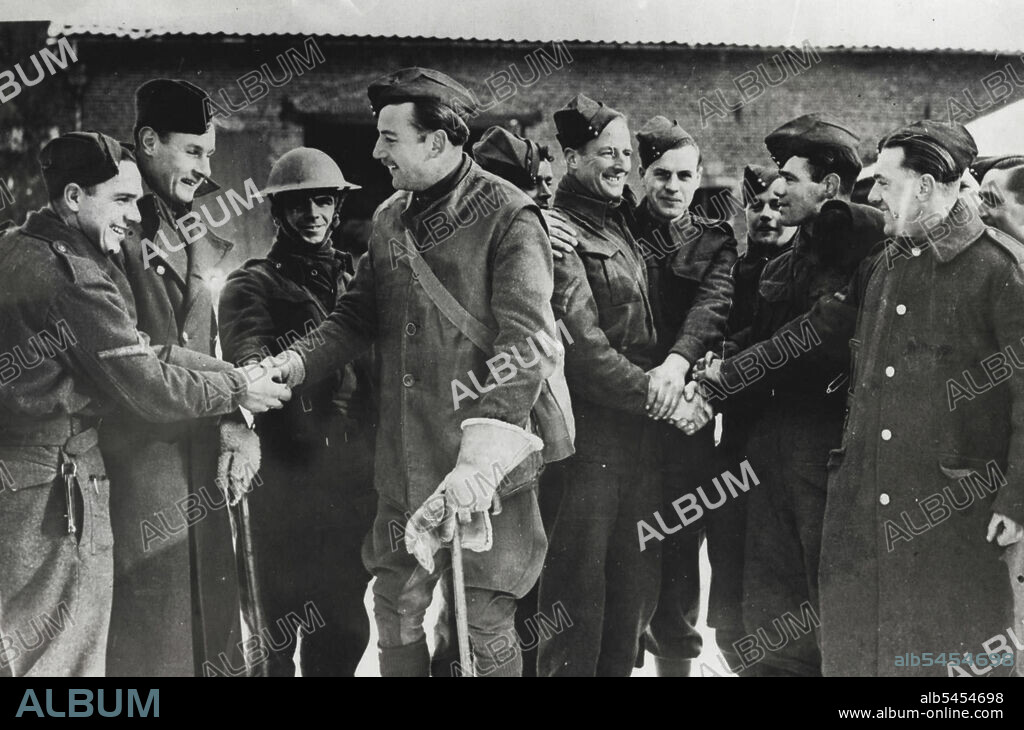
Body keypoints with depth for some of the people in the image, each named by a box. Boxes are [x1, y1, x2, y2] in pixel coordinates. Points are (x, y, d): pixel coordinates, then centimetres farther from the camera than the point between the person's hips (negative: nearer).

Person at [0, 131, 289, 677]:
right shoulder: (75, 275, -17)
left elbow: (138, 350, 11)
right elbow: (150, 389, -15)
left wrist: (237, 373, 6)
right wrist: (236, 392, 0)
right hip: (54, 484, -10)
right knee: (61, 658, 1)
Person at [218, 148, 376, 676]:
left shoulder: (357, 276, 17)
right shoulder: (252, 286, 3)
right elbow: (246, 366, -13)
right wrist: (239, 432, -30)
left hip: (358, 473, 4)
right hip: (289, 470, -4)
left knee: (345, 622, 11)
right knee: (280, 618, 1)